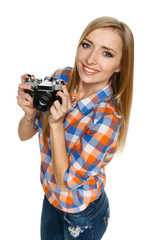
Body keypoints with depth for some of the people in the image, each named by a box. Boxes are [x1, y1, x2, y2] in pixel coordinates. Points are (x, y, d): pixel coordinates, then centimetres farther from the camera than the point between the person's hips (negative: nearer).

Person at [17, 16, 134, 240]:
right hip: (51, 196, 5)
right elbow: (24, 135, -6)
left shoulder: (108, 119, -32)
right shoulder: (61, 77, -15)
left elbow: (66, 181, -25)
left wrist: (56, 124, -33)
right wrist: (30, 112, -27)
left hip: (82, 214, -5)